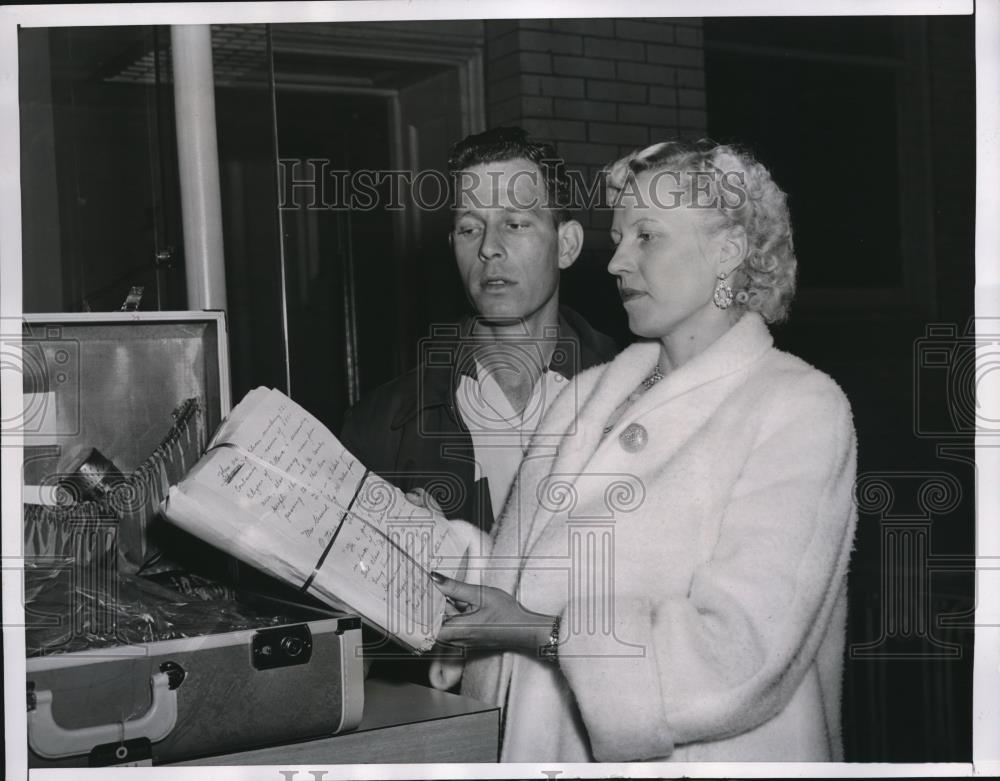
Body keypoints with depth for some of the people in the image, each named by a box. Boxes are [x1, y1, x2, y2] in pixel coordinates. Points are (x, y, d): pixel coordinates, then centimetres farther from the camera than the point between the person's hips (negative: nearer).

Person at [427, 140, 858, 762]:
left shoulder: (800, 408, -6)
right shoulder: (586, 395, 10)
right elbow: (521, 577, 9)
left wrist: (537, 631, -15)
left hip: (703, 755, -4)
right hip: (549, 745, 4)